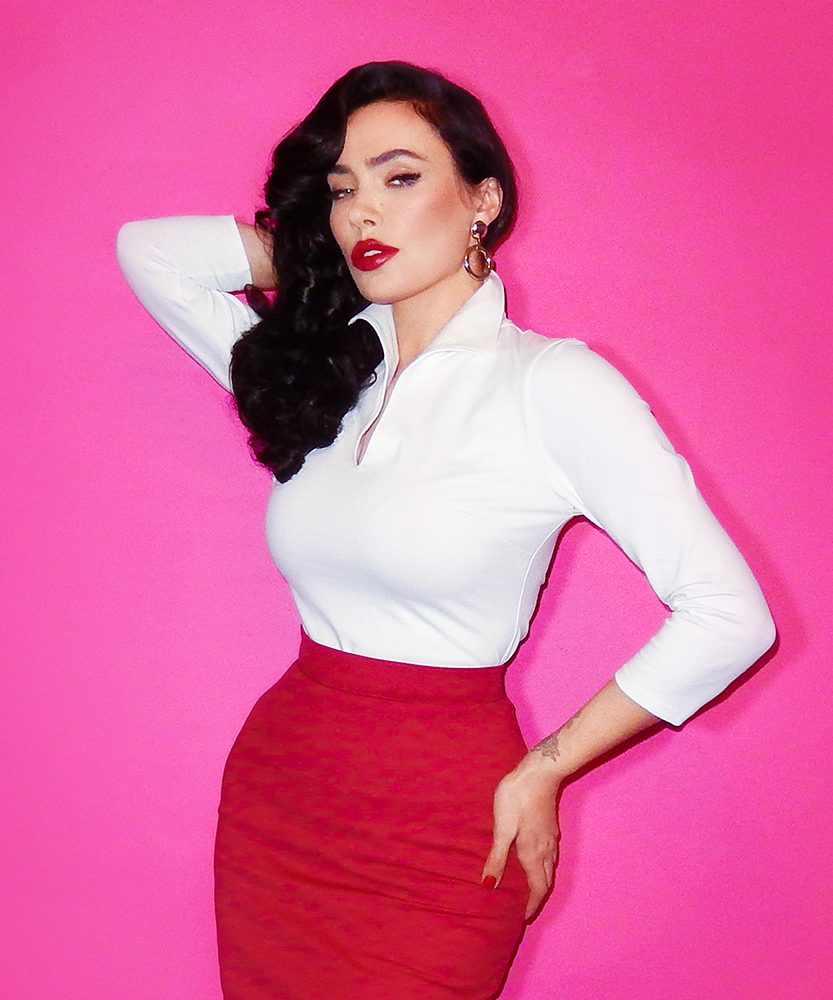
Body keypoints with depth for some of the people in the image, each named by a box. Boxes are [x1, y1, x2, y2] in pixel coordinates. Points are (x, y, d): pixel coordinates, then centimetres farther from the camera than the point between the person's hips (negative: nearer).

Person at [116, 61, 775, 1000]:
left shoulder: (550, 384, -12)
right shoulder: (321, 373, 5)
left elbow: (728, 616, -15)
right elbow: (146, 248, 13)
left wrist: (542, 773, -10)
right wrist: (313, 256, 5)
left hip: (443, 821, -5)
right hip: (275, 789, 5)